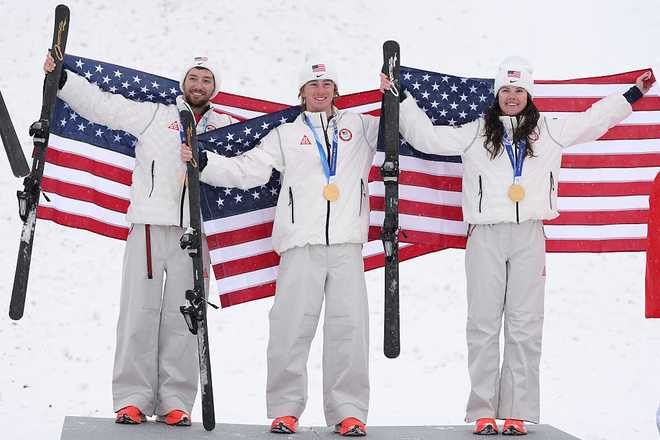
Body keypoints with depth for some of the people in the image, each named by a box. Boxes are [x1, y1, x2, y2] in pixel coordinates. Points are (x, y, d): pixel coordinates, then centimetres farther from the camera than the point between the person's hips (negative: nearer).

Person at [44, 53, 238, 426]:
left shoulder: (227, 128, 17)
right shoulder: (154, 115, 12)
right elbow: (100, 104, 11)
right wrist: (61, 78, 4)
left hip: (194, 231, 1)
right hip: (149, 225, -1)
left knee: (183, 317, 1)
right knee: (140, 311, -4)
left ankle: (175, 402, 5)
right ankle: (132, 398, 1)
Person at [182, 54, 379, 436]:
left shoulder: (359, 126, 19)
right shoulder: (285, 135, 18)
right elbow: (245, 171, 12)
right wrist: (204, 161, -1)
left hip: (347, 245, 1)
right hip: (301, 245, 0)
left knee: (349, 326, -4)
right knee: (291, 326, -7)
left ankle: (349, 411, 2)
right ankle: (285, 410, 2)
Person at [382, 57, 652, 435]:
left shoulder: (550, 132, 14)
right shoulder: (474, 134, 12)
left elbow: (594, 121, 22)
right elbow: (426, 136, 12)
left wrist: (633, 94, 23)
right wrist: (401, 100, 8)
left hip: (529, 237, 1)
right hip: (486, 236, -1)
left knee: (525, 326, -2)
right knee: (483, 325, -2)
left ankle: (517, 413, 1)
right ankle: (483, 412, 2)